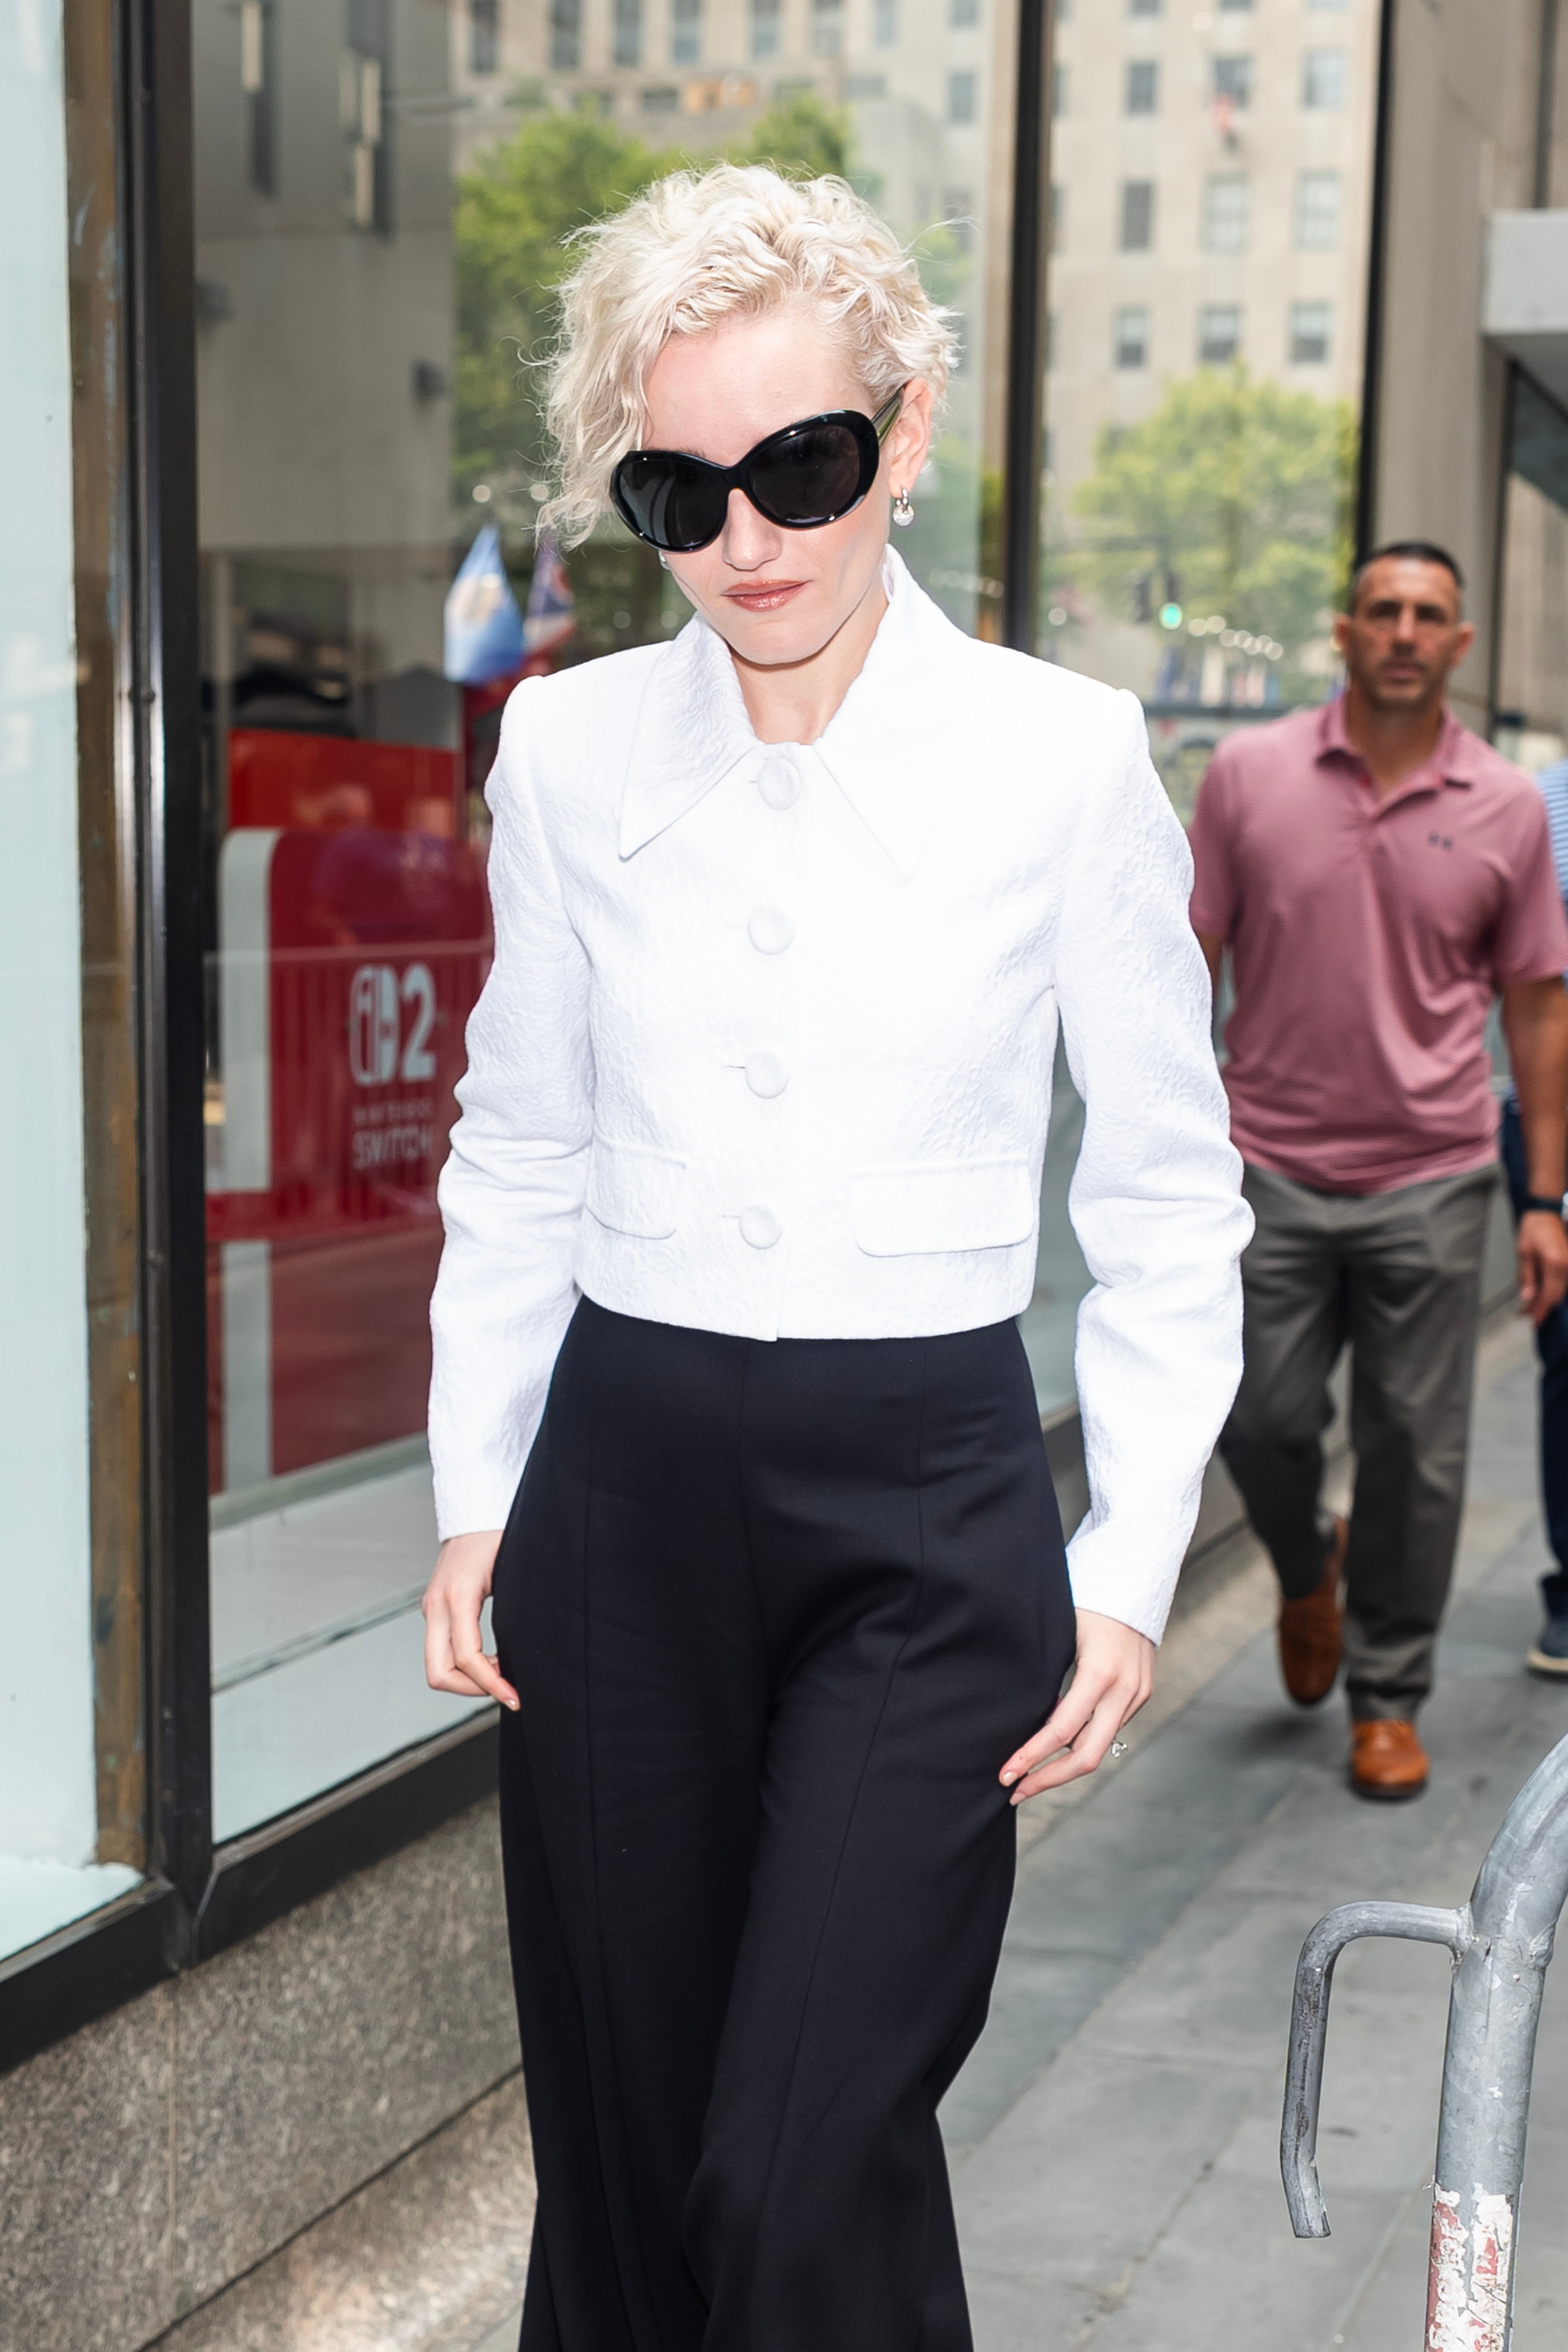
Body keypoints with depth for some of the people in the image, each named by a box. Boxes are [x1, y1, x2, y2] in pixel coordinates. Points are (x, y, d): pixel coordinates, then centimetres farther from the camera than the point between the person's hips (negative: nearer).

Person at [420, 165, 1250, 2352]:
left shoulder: (1068, 755, -6)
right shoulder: (570, 744, 2)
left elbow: (1168, 1197, 1)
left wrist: (1131, 1567, -3)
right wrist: (477, 1497, 8)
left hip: (929, 1505, -3)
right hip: (621, 1481, 3)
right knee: (618, 2153, 11)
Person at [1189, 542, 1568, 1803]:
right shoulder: (1248, 772, 1)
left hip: (1432, 1179, 0)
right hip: (1273, 1168, 0)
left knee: (1415, 1452, 4)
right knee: (1261, 1421, 1)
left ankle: (1388, 1698, 21)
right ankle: (1307, 1571, 35)